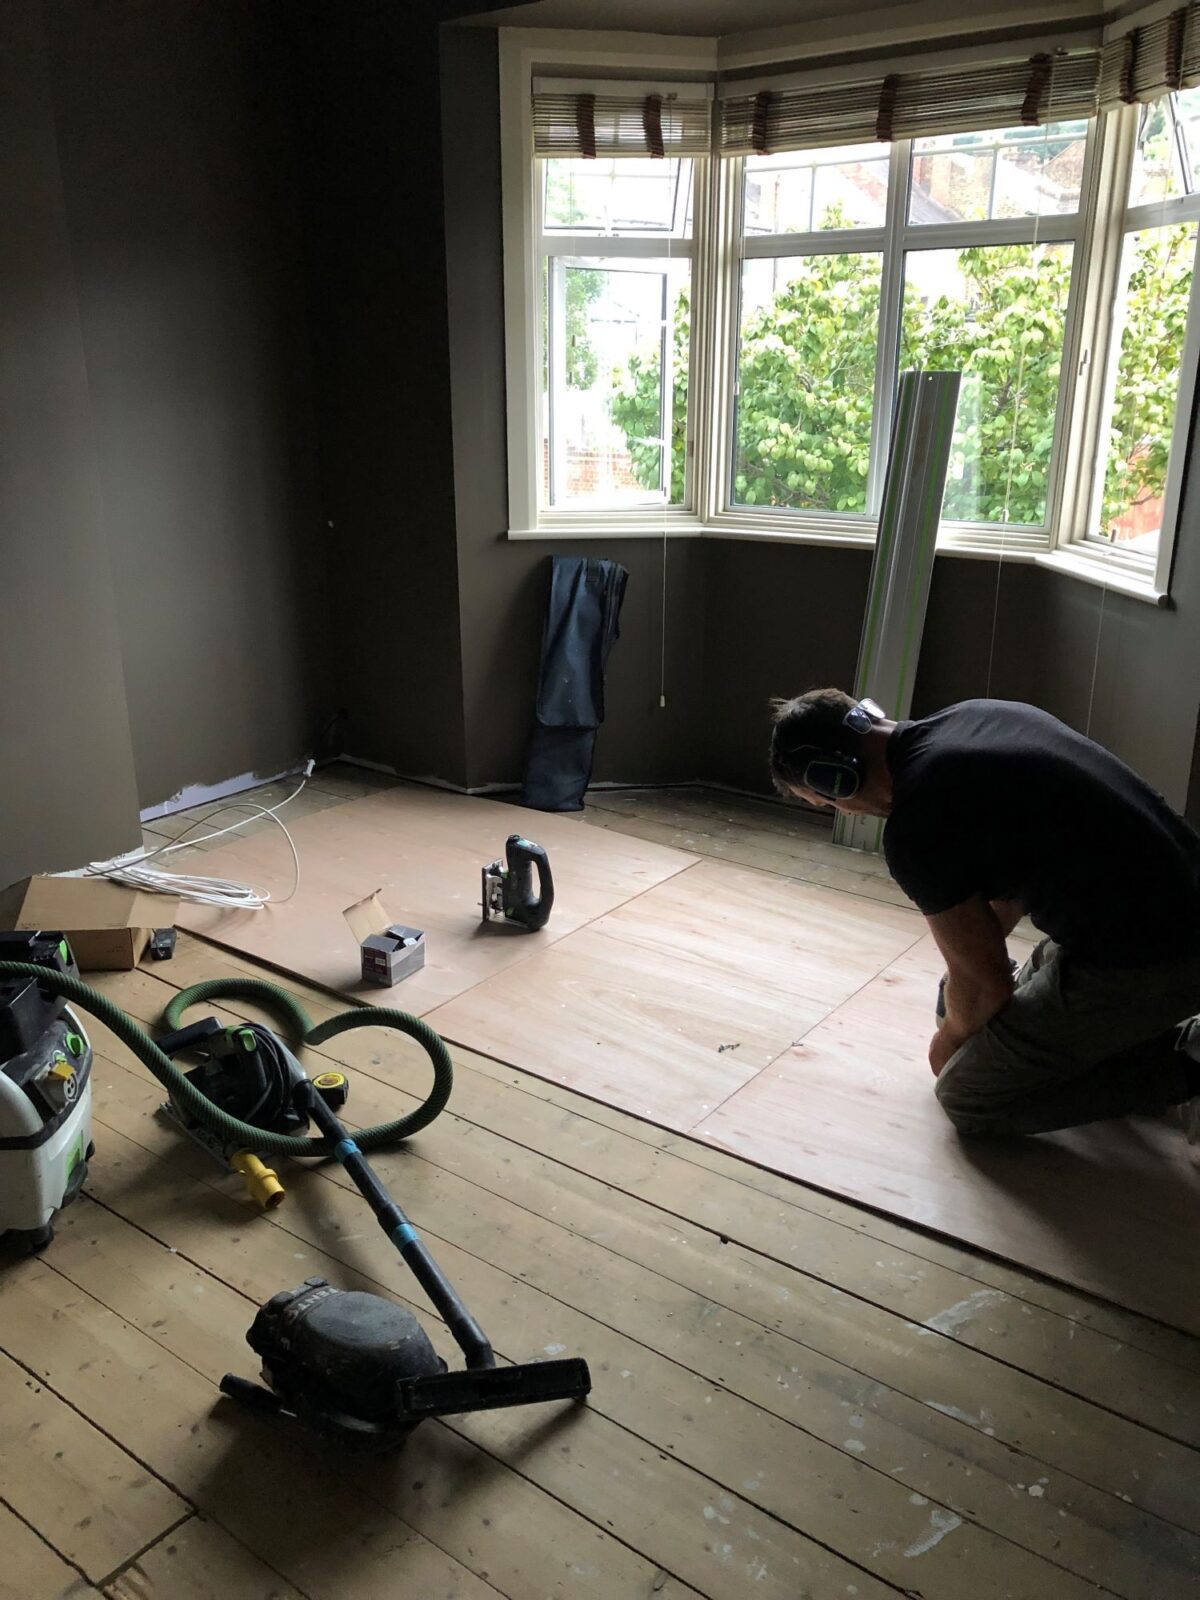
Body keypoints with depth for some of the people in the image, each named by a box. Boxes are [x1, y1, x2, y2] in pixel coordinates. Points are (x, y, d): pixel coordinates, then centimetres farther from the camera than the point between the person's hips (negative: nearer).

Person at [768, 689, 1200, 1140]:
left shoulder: (914, 830, -19)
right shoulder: (971, 714, 6)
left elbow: (985, 983, -8)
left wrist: (954, 1039, 14)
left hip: (1140, 959, -9)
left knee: (967, 1097, 4)